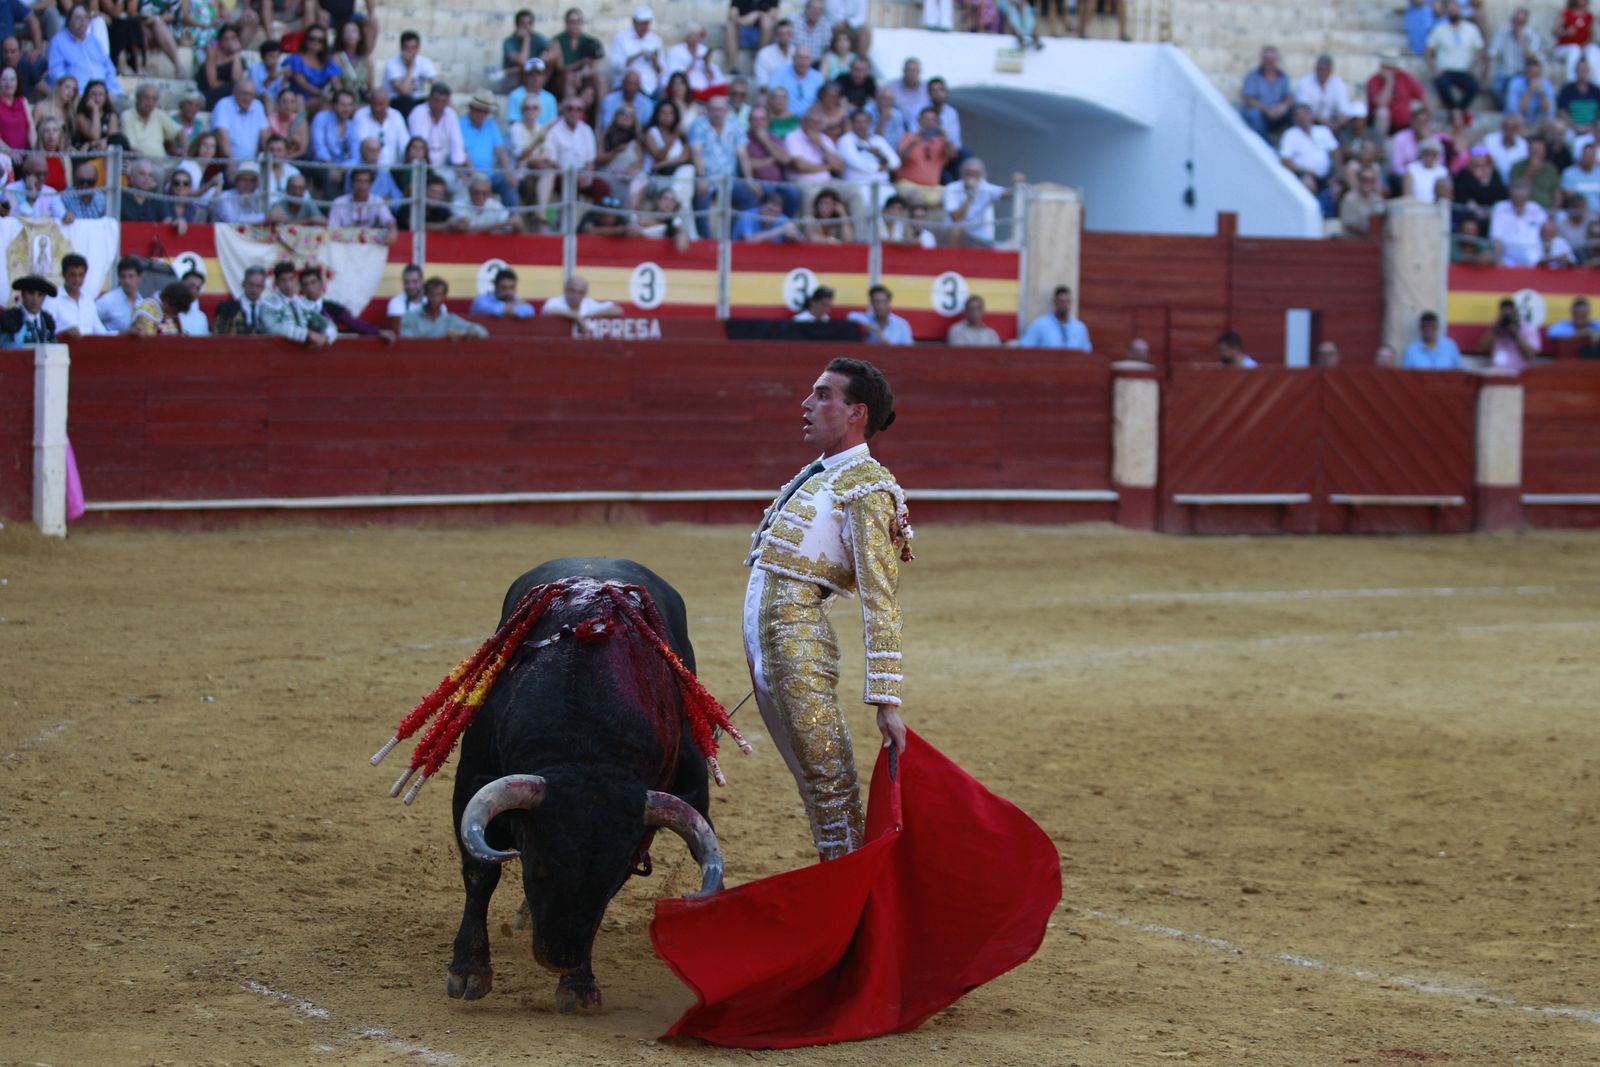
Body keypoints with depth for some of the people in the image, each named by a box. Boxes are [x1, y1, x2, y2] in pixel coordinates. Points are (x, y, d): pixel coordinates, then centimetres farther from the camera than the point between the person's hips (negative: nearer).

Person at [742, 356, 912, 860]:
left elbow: (881, 601, -16)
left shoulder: (867, 487, -10)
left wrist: (887, 699, -21)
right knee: (815, 780, 13)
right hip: (760, 635, 9)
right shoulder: (816, 474, 17)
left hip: (798, 635, -9)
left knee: (831, 781, -6)